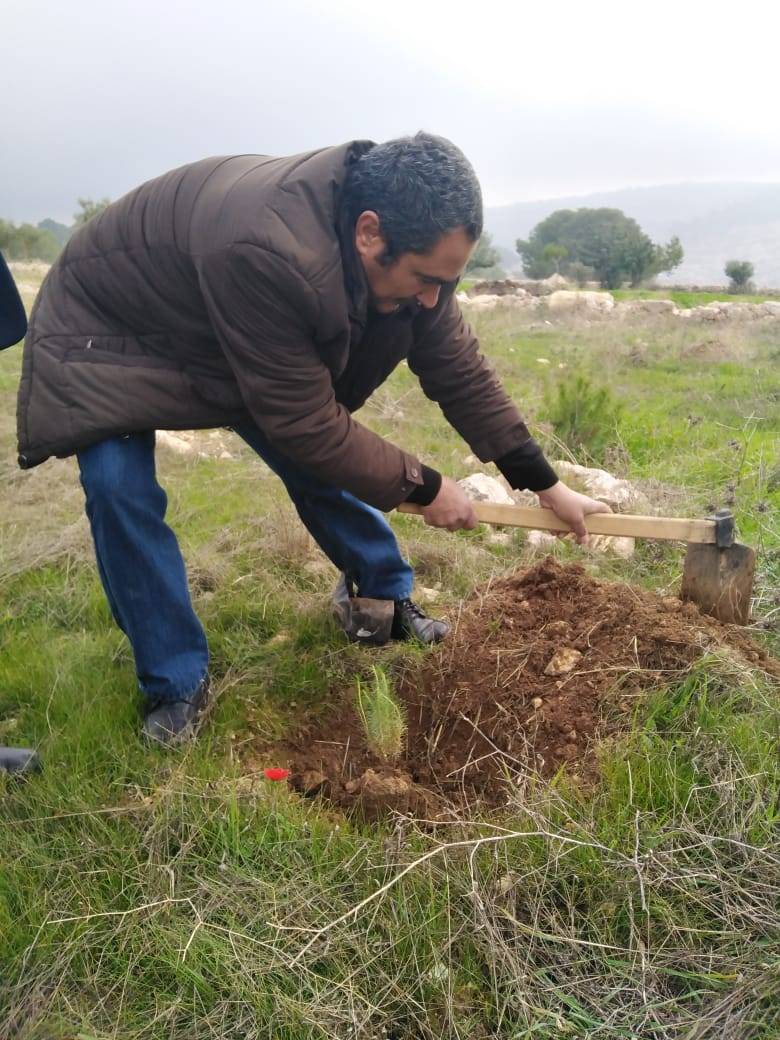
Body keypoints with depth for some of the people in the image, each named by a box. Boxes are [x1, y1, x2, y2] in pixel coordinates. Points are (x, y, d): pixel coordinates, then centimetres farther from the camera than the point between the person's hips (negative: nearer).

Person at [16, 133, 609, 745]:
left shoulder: (406, 243, -21)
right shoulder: (265, 253, -46)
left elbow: (459, 370, -11)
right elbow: (305, 422, -36)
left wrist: (547, 484, -7)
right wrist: (421, 486, -24)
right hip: (111, 330, -5)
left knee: (322, 459, 3)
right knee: (118, 487, -23)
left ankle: (386, 601, 25)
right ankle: (177, 682, -5)